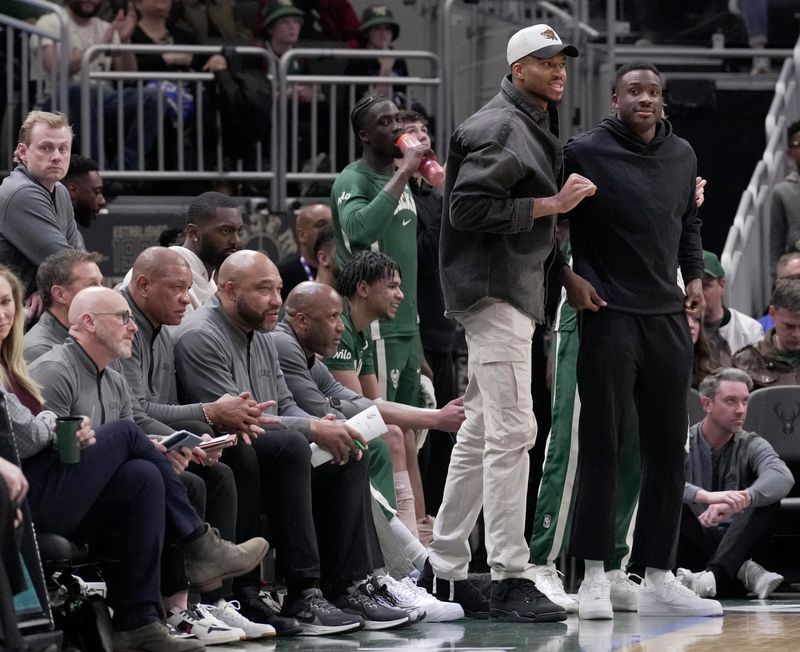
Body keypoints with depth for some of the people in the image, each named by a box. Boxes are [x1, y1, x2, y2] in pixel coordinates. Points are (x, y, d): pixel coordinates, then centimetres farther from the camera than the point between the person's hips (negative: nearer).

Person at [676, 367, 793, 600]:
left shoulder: (752, 446, 3)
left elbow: (783, 477, -21)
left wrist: (740, 500, -42)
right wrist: (705, 496, -43)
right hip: (692, 546, -1)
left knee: (767, 497, -22)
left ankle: (713, 574, -41)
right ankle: (741, 570, -26)